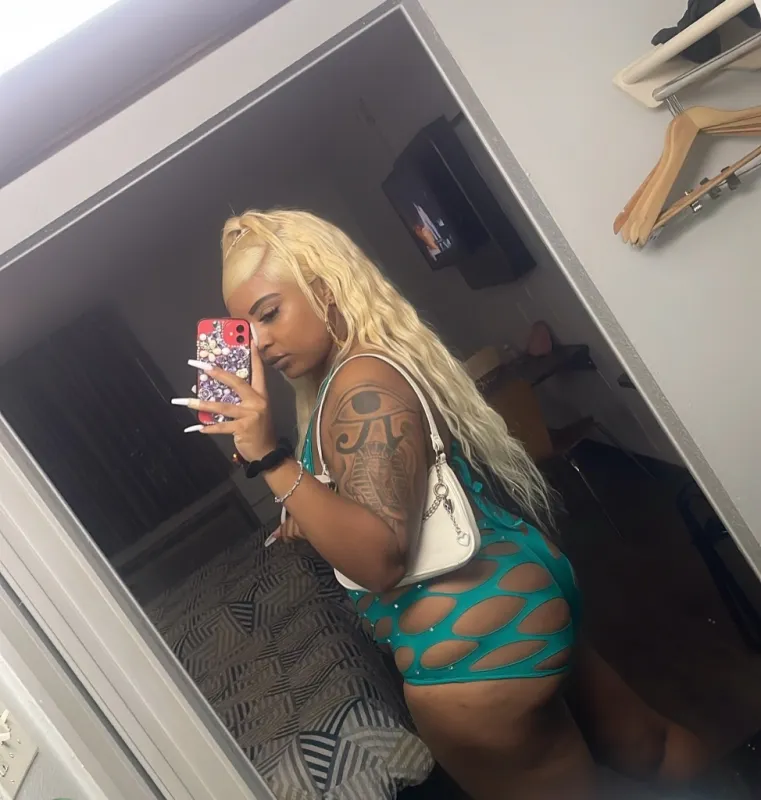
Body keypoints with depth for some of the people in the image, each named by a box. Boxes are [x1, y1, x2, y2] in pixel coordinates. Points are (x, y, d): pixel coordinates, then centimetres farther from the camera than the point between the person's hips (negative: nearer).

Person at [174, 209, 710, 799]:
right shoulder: (352, 375, 10)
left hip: (472, 640, -10)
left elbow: (378, 556, -29)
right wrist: (314, 523, 9)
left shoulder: (362, 384, -21)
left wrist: (270, 457, -32)